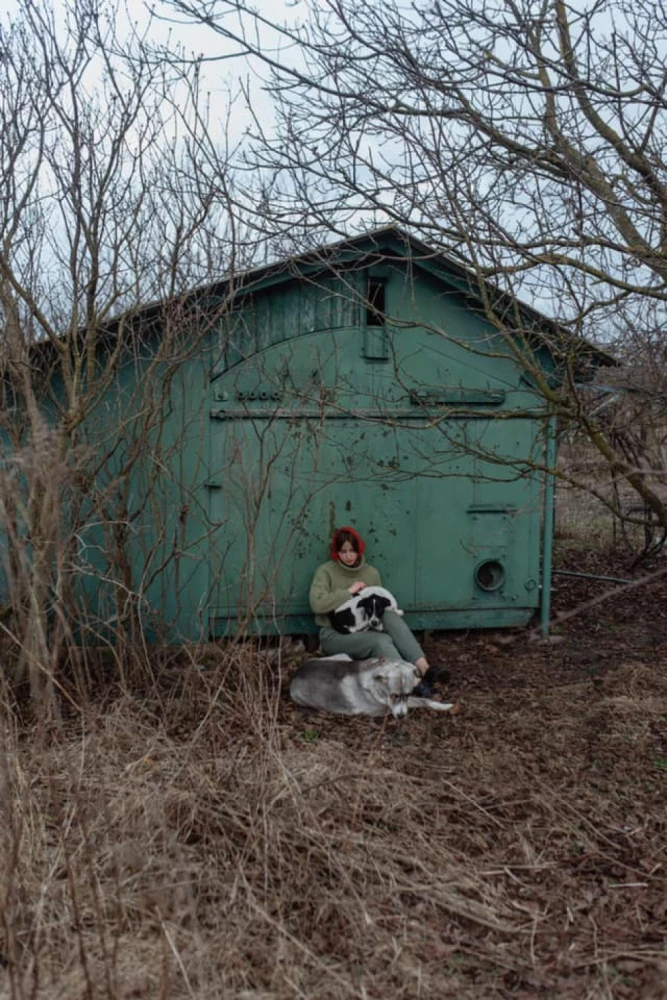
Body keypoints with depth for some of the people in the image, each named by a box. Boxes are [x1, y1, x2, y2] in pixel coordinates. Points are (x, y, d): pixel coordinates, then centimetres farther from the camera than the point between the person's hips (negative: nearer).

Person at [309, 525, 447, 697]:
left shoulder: (371, 573, 10)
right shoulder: (325, 572, -4)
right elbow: (317, 604, -19)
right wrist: (349, 591, -16)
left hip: (364, 630, 4)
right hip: (335, 634, -4)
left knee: (391, 616, -28)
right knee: (382, 641, -32)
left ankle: (424, 669, -43)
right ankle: (413, 683, -49)